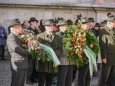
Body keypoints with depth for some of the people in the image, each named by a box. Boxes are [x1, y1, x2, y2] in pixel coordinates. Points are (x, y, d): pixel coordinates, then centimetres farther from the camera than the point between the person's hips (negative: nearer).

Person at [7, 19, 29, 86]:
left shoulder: (18, 37, 20)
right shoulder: (11, 37, -10)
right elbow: (16, 48, -25)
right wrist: (28, 52, -15)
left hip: (23, 65, 9)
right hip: (18, 65, -9)